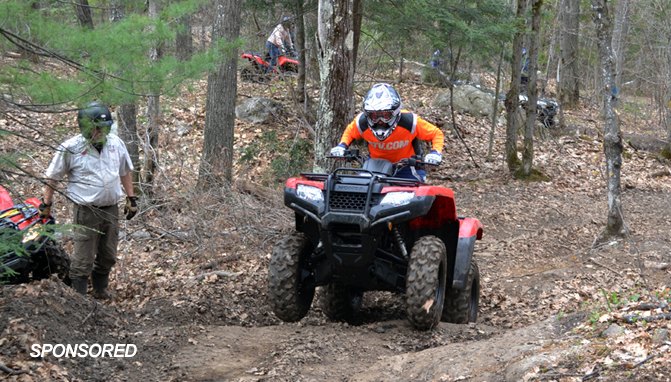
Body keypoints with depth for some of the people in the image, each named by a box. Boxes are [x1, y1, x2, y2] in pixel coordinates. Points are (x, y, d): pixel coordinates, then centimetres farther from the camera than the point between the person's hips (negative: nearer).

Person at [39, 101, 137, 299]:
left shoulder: (116, 143, -1)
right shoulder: (71, 148, -14)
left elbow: (125, 172, 14)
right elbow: (52, 177, -3)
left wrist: (131, 198, 14)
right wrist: (46, 204, 0)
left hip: (111, 209, 5)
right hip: (86, 212, -5)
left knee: (108, 256, 18)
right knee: (83, 259, -1)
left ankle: (100, 290, 37)